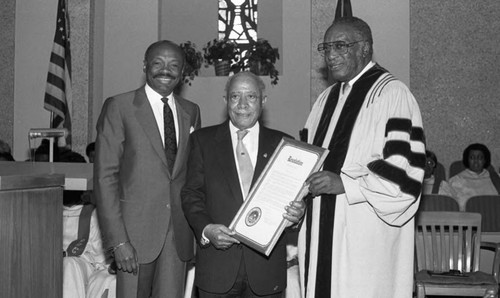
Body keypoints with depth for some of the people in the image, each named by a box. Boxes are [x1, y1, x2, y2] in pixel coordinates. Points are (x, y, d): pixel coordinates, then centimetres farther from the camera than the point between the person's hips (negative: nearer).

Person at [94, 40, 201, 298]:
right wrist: (117, 240, -14)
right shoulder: (119, 107, -4)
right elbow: (105, 177, -8)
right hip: (136, 230, -4)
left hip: (178, 234, 4)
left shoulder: (191, 111, 11)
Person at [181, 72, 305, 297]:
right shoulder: (203, 140, 5)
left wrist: (297, 213, -14)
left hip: (266, 264, 1)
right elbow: (191, 194, 2)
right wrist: (206, 229, -14)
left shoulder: (281, 143, 6)